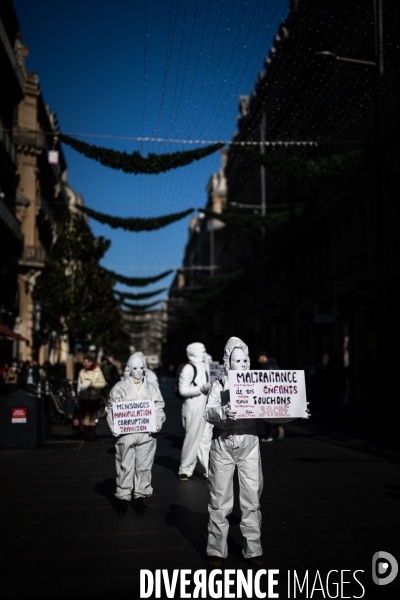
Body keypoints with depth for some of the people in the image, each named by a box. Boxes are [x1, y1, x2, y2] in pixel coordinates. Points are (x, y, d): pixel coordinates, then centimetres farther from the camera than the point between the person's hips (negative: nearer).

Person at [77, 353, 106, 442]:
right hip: (84, 397, 0)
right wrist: (79, 392, -4)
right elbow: (79, 384, 9)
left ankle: (92, 434, 15)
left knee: (93, 416, 6)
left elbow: (103, 383, -1)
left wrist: (93, 385, -14)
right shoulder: (82, 372, 5)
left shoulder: (97, 371, 0)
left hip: (94, 397, 0)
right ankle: (87, 434, 4)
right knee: (86, 416, -3)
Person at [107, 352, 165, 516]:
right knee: (125, 467, 1)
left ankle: (140, 496, 15)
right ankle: (123, 497, 11)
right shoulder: (119, 388, 4)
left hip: (146, 434, 2)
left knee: (144, 467, 5)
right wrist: (114, 427, -10)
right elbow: (111, 410, 3)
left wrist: (157, 424, -7)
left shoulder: (151, 389, 11)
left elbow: (159, 409, 10)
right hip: (125, 434, -2)